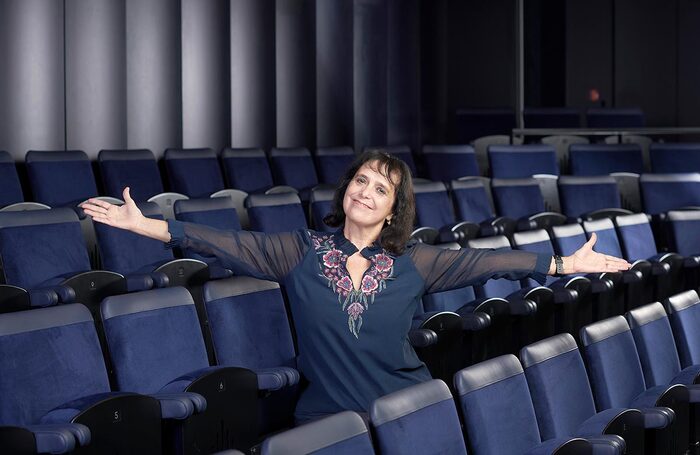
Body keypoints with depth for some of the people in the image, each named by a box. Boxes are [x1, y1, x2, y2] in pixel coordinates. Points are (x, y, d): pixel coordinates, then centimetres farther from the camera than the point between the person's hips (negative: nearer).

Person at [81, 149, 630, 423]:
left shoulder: (412, 263, 3)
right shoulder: (301, 252, 0)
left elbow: (482, 261, 1)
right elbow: (232, 245, -5)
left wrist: (566, 263, -2)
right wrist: (147, 225, -13)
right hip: (326, 415, 0)